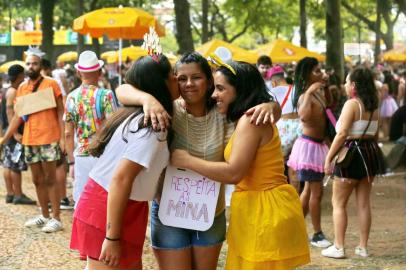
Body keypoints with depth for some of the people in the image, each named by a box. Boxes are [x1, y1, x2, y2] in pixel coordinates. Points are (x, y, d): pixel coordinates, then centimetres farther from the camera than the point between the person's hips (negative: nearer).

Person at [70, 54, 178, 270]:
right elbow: (121, 179, -24)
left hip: (100, 201, 9)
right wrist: (112, 237, -24)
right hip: (108, 212, -9)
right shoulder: (152, 126, -19)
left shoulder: (135, 115, 8)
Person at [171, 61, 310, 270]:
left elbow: (233, 172, -22)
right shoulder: (250, 120, 18)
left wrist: (187, 161, -13)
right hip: (258, 211, 10)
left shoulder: (250, 120, -15)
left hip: (266, 212, -10)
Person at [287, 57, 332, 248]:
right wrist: (309, 92, -39)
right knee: (316, 192, -4)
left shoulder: (319, 93, 7)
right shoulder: (305, 96, -20)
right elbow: (304, 116, -41)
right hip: (309, 145, -9)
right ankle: (317, 235, 4)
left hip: (318, 145, 10)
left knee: (309, 190, 16)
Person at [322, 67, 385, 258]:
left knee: (338, 203, 3)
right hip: (370, 153, 8)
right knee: (364, 203, 12)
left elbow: (342, 134, -21)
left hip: (352, 152, -7)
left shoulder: (352, 104, -15)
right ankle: (363, 247, 15)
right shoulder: (374, 107, 9)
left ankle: (338, 248, 2)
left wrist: (328, 158, -17)